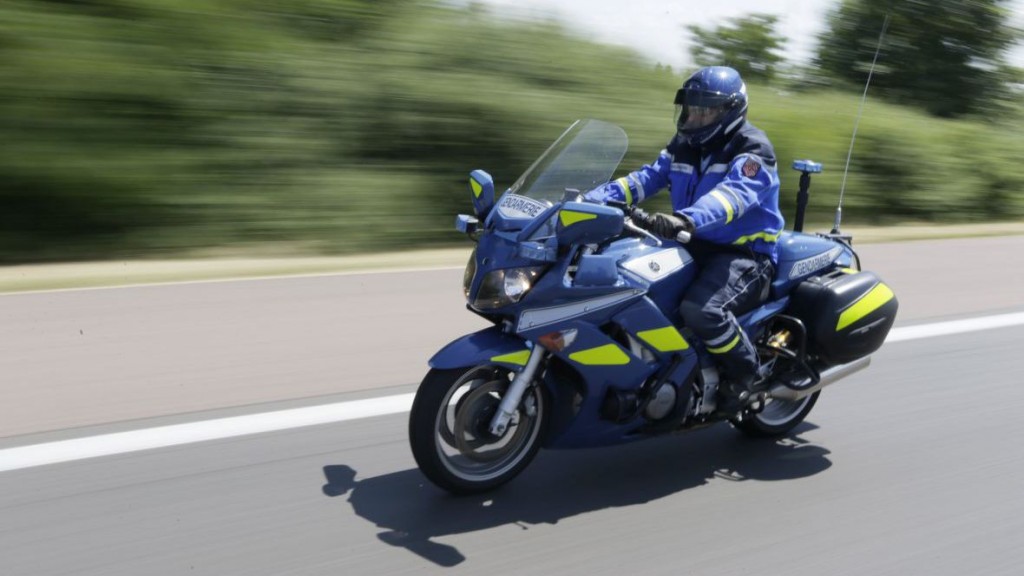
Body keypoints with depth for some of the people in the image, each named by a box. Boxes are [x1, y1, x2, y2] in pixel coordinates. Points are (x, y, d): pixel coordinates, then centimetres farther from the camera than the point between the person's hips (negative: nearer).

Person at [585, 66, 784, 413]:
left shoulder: (753, 150, -12)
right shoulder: (684, 145, 13)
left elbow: (734, 194, -31)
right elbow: (646, 179, 5)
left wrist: (684, 219, -51)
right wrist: (594, 200, -12)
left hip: (745, 254, -8)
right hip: (696, 247, 8)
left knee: (700, 309, -35)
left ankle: (743, 369, -6)